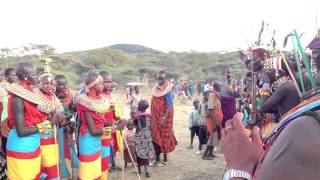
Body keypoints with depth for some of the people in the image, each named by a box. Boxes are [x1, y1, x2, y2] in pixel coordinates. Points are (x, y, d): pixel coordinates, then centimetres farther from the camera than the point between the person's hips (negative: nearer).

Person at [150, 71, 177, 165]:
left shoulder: (168, 91, -14)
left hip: (163, 118, -7)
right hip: (155, 118, 7)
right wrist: (152, 116, 15)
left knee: (164, 138, 4)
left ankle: (165, 158, 18)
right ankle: (157, 158, 22)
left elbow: (170, 106, -20)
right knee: (155, 138, 10)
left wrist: (164, 117, -29)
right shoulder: (156, 89, 8)